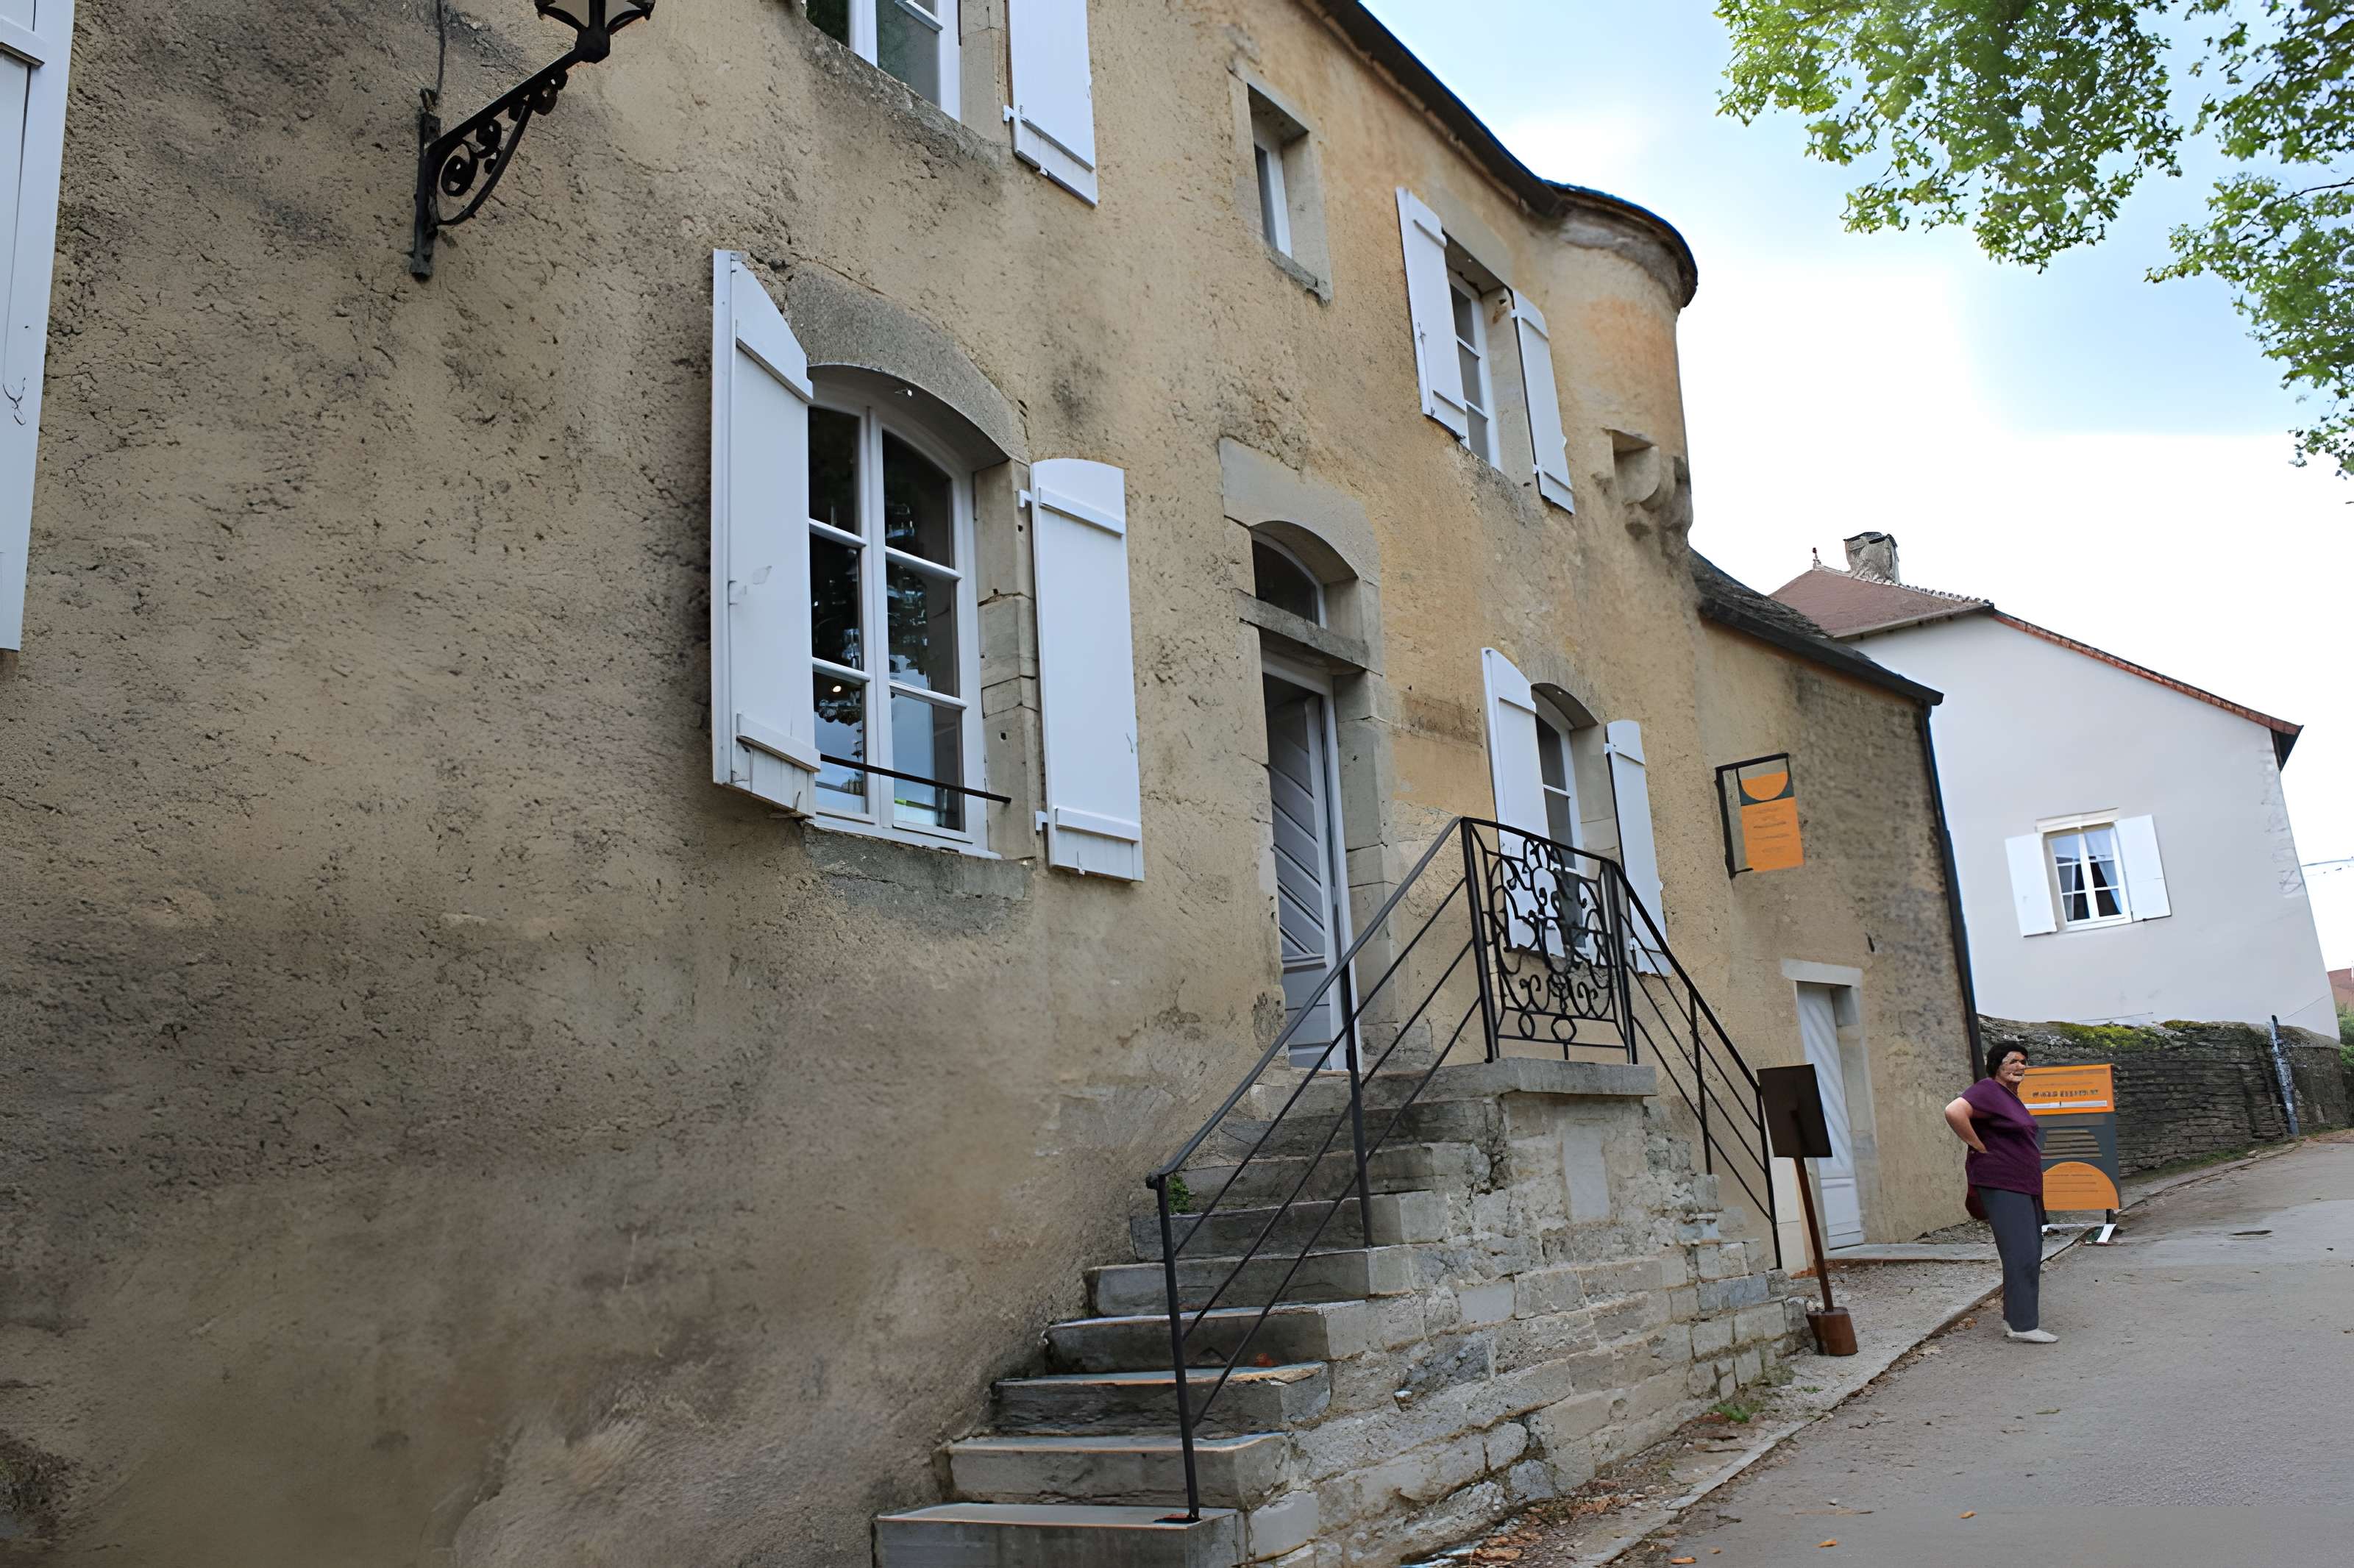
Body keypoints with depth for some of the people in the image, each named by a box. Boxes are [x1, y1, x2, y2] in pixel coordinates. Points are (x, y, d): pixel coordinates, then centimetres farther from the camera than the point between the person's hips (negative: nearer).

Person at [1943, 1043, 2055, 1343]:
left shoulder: (2011, 1095, 16)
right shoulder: (1988, 1090, -15)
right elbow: (1955, 1112, -31)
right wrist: (1980, 1148, -22)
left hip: (2025, 1186, 10)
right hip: (2002, 1186, -10)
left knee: (2031, 1255, 12)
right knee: (2022, 1255, -13)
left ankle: (2013, 1320, 19)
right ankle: (2022, 1325, -10)